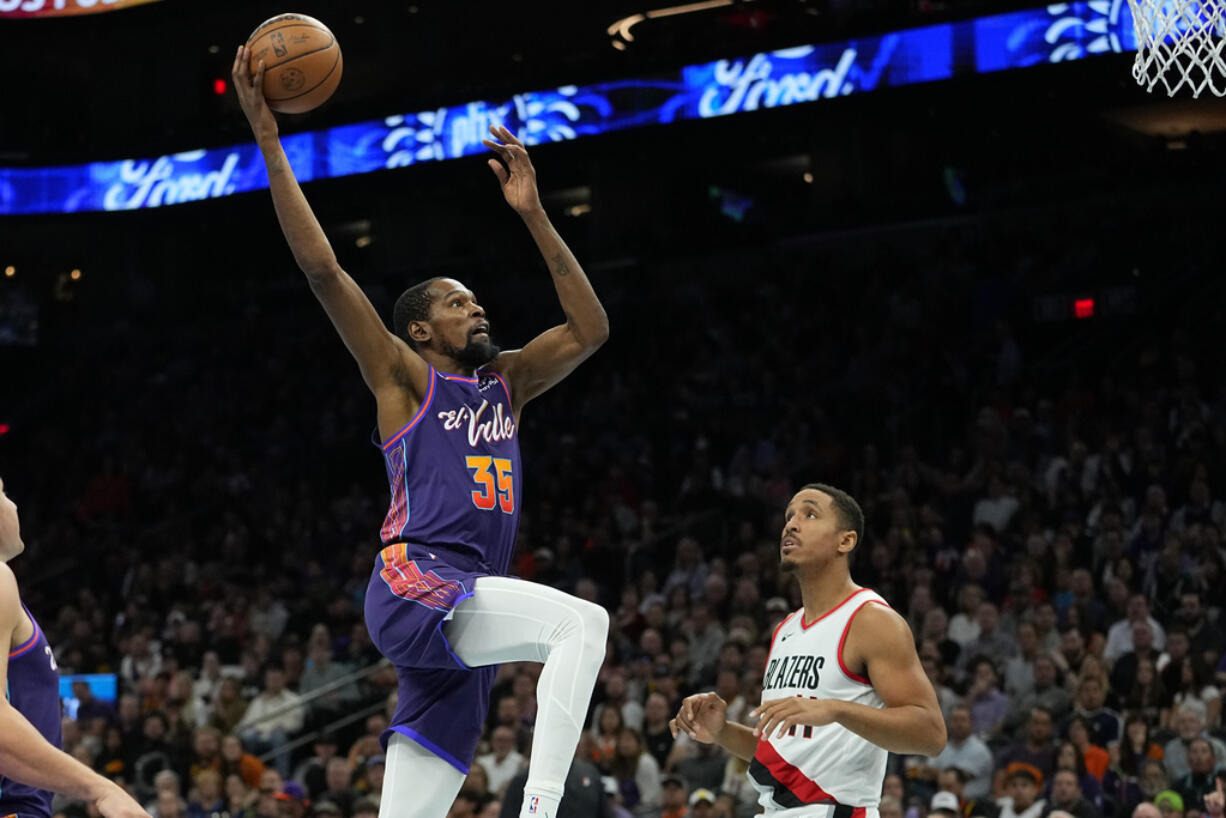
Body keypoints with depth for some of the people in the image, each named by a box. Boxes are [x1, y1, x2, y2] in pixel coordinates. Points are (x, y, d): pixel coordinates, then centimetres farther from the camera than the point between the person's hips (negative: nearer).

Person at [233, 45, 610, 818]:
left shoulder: (505, 382, 24)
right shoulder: (402, 376, 6)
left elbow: (590, 331, 19)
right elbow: (323, 267, -2)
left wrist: (534, 215, 16)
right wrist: (268, 141, -5)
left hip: (469, 608, 7)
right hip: (414, 583, -7)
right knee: (582, 621, -28)